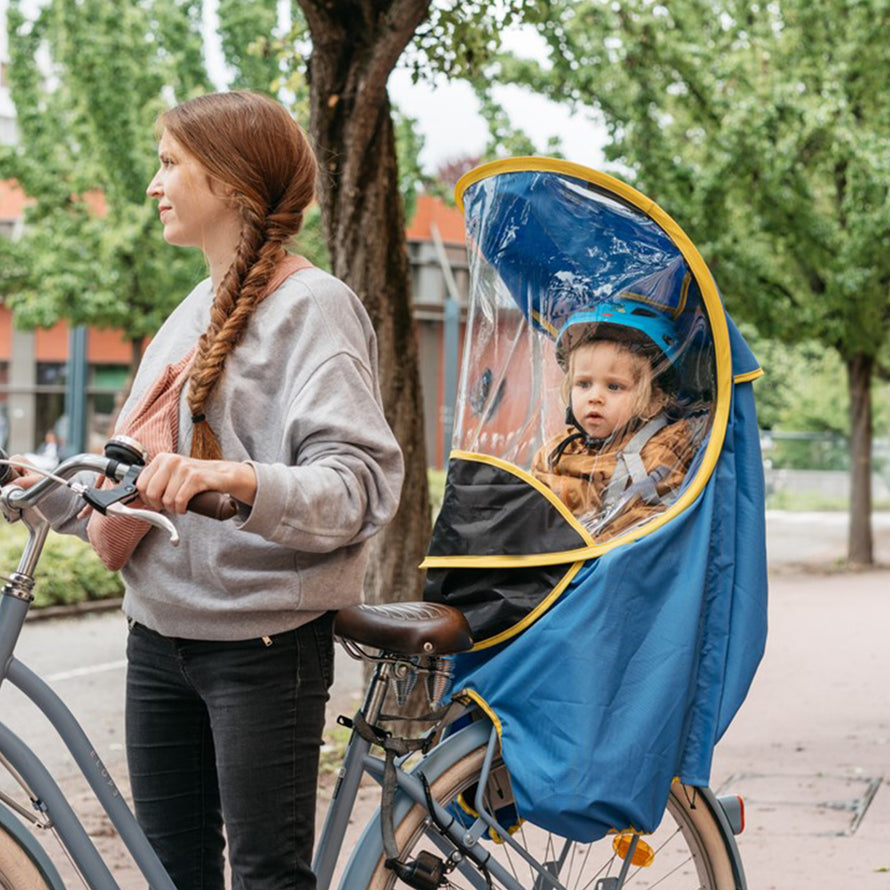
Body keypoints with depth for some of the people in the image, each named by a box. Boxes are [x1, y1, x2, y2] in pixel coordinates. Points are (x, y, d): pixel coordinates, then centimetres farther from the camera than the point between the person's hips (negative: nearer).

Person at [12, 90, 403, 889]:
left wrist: (240, 480, -37)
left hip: (262, 638, -8)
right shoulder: (197, 309, 16)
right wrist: (49, 490, 6)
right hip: (160, 634, 8)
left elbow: (359, 482, -21)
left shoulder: (311, 306, -9)